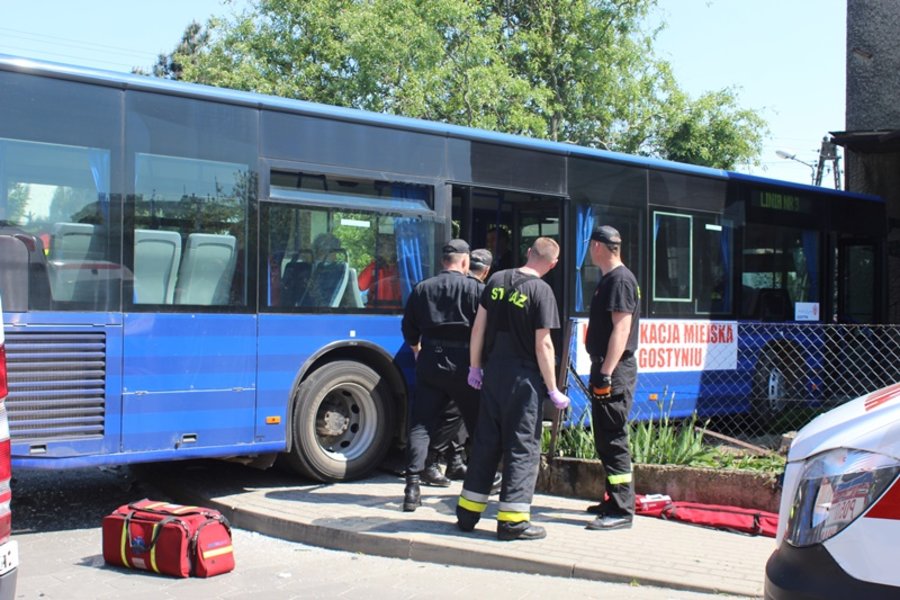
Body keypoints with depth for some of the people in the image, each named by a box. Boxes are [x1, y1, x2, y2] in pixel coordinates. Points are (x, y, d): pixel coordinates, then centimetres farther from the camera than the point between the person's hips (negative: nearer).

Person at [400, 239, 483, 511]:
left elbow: (409, 328, 12)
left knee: (420, 426, 2)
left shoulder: (422, 289, 7)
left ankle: (413, 487, -8)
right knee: (479, 425, 13)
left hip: (430, 364, 2)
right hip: (464, 365, -2)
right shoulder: (475, 289, -4)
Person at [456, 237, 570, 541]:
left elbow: (478, 327, 8)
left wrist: (475, 367, 17)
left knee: (485, 441, 14)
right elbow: (543, 345, -14)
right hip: (523, 377, -6)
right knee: (522, 446, 3)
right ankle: (512, 520, 3)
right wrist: (553, 390, -8)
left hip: (493, 372, 6)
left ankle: (467, 513, 20)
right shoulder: (541, 291, -12)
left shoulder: (496, 280, 5)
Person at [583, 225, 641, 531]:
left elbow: (621, 328, -21)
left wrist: (606, 373, -25)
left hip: (615, 372, -11)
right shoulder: (608, 279, 18)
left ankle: (622, 511, -7)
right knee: (605, 438, 16)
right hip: (605, 369, 11)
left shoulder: (620, 279, -14)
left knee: (613, 440, -9)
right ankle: (614, 499, 26)